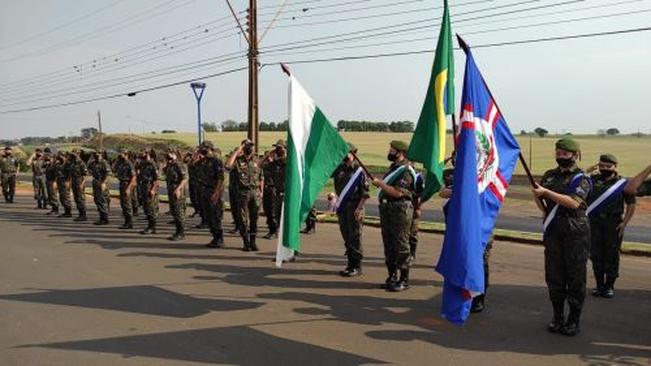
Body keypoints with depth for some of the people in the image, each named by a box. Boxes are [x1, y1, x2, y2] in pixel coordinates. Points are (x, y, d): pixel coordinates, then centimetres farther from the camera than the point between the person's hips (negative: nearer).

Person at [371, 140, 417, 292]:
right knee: (388, 244, 12)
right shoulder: (393, 167, 16)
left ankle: (404, 280, 3)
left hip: (400, 210, -9)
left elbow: (397, 192, -23)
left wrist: (380, 184, -18)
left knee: (401, 245, -4)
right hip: (386, 209, 9)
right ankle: (392, 276, 22)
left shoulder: (406, 170, -13)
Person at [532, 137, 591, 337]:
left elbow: (574, 202, -19)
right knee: (554, 277, 8)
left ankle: (574, 321, 11)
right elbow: (540, 199, 22)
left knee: (575, 278, 1)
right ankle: (558, 317, 20)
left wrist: (546, 192, -21)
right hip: (553, 232, 5)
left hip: (576, 233, -4)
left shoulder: (581, 178, -4)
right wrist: (537, 196, -1)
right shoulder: (549, 175, 12)